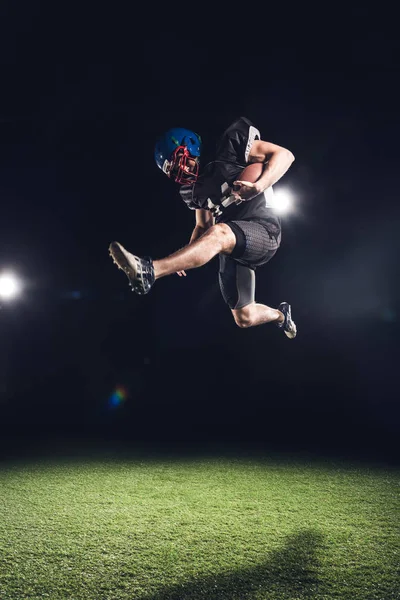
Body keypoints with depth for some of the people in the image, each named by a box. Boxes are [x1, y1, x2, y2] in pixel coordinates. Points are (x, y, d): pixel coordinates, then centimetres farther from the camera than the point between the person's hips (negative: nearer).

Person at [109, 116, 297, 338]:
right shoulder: (195, 189, 13)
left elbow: (284, 154, -10)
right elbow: (203, 227, 20)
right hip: (233, 247, 7)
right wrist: (185, 257, 3)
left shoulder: (229, 146, -7)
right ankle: (280, 315, 42)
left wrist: (258, 186, -26)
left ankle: (147, 272, -49)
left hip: (263, 230, -7)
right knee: (245, 318, 9)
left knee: (218, 234, -38)